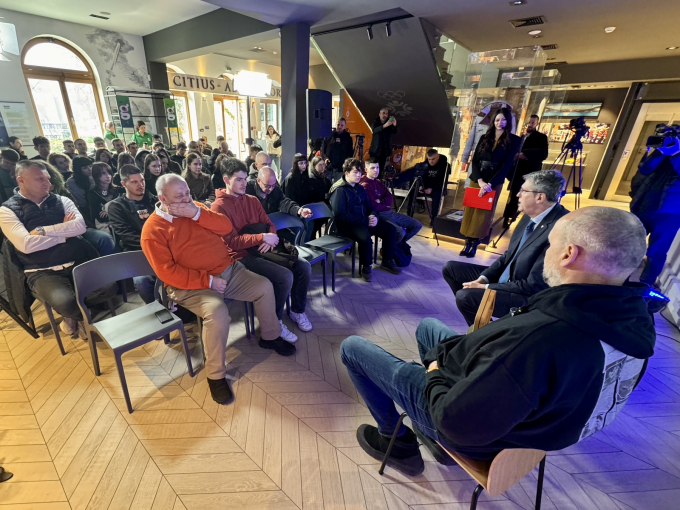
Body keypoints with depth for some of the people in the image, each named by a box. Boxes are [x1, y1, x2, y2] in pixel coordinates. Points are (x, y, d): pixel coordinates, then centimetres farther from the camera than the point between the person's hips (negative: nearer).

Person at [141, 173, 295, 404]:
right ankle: (215, 375, -9)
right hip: (192, 285, -6)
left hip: (228, 270, 6)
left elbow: (226, 227, -1)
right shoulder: (153, 229, -8)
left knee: (264, 286, -4)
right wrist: (207, 280, -20)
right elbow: (167, 272, -15)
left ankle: (270, 336, 20)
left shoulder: (195, 208, 9)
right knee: (217, 312, -32)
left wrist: (197, 213, -15)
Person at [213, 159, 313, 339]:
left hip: (261, 250, 7)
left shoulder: (252, 200, 12)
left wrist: (270, 240, -11)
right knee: (285, 276, -26)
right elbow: (232, 241, -16)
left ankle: (297, 310, 14)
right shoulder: (219, 207, -9)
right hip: (242, 257, -6)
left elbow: (269, 224, 12)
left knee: (303, 267, -9)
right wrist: (262, 237, -22)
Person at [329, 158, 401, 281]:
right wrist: (365, 221, -21)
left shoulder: (359, 188, 16)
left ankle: (387, 261, 12)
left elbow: (369, 206, 22)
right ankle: (366, 267, -11)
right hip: (347, 224, -8)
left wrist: (374, 216, -4)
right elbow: (340, 215, -20)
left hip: (365, 221, 8)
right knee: (365, 237, -36)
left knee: (391, 229, -4)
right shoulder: (339, 190, -11)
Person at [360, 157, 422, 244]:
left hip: (389, 212, 9)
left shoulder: (379, 182, 18)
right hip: (379, 215, -9)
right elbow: (373, 207, -19)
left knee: (418, 225, 7)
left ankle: (399, 243, 19)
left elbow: (390, 199, 11)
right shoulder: (365, 186, -11)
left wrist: (380, 201, -10)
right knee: (400, 232, -33)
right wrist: (385, 204, 1)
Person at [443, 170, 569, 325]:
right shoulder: (532, 215, 0)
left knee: (465, 296, -27)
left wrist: (486, 287, -19)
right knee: (451, 268, 6)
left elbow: (535, 285, -24)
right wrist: (483, 278, -4)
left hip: (529, 297, -9)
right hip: (504, 277, 9)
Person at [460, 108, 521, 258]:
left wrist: (490, 184, -19)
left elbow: (506, 165, -8)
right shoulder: (485, 138, 9)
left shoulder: (513, 140, 0)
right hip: (476, 180, 3)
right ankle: (467, 243, 9)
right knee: (470, 212, 2)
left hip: (494, 183, -3)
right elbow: (474, 160, 1)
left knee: (483, 215, -1)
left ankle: (475, 245, 4)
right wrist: (480, 180, -14)